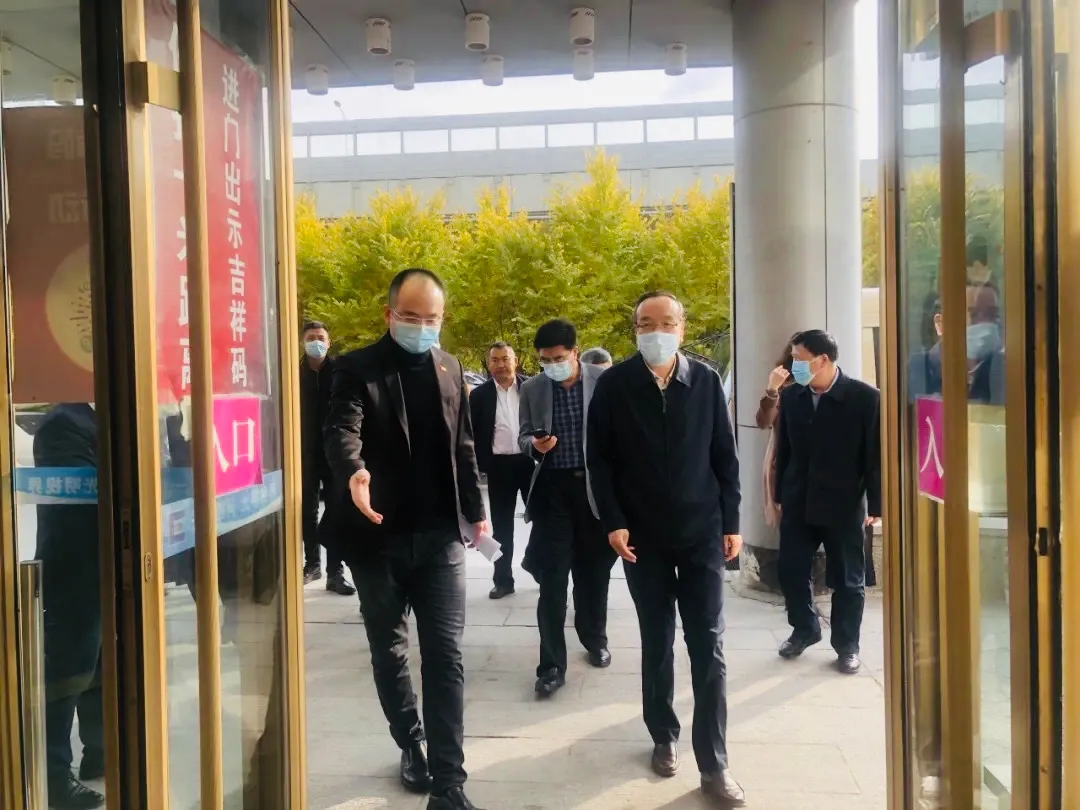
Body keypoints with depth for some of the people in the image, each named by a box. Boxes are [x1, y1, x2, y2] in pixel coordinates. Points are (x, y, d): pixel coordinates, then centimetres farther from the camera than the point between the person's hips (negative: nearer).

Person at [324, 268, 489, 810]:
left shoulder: (450, 368, 8)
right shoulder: (356, 368, -5)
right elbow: (342, 429, -22)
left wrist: (476, 510, 14)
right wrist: (353, 472, -42)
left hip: (439, 534, 2)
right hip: (378, 535, -2)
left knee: (445, 655, 0)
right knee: (388, 652, 14)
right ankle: (411, 745, 36)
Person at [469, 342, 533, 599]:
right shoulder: (480, 394, 1)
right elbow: (473, 433, 2)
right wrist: (482, 463, -5)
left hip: (531, 461, 0)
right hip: (499, 466, 0)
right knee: (502, 526, 7)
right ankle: (503, 579, 16)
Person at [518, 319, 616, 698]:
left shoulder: (605, 380, -5)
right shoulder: (532, 388, 1)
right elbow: (523, 435, 9)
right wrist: (534, 444, -14)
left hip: (595, 486, 0)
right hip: (553, 488, 1)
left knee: (594, 571, 14)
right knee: (551, 578, -1)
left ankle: (595, 639, 37)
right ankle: (552, 665, 6)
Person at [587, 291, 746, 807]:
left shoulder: (706, 382, -1)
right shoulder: (614, 385, -4)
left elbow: (725, 456, 4)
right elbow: (599, 458, -2)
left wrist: (731, 522, 2)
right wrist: (613, 522, -8)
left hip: (702, 533, 1)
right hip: (642, 536, 0)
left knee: (708, 648, 2)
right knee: (656, 644, 13)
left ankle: (714, 764, 11)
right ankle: (664, 737, 31)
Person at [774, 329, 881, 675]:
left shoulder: (865, 397, -10)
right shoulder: (791, 396, 2)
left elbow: (877, 455, -7)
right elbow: (783, 450, 8)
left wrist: (875, 505, -8)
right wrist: (779, 496, 9)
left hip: (844, 506, -3)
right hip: (797, 504, 4)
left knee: (847, 580, 9)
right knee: (791, 572, 9)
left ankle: (847, 645, 26)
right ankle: (804, 630, 32)